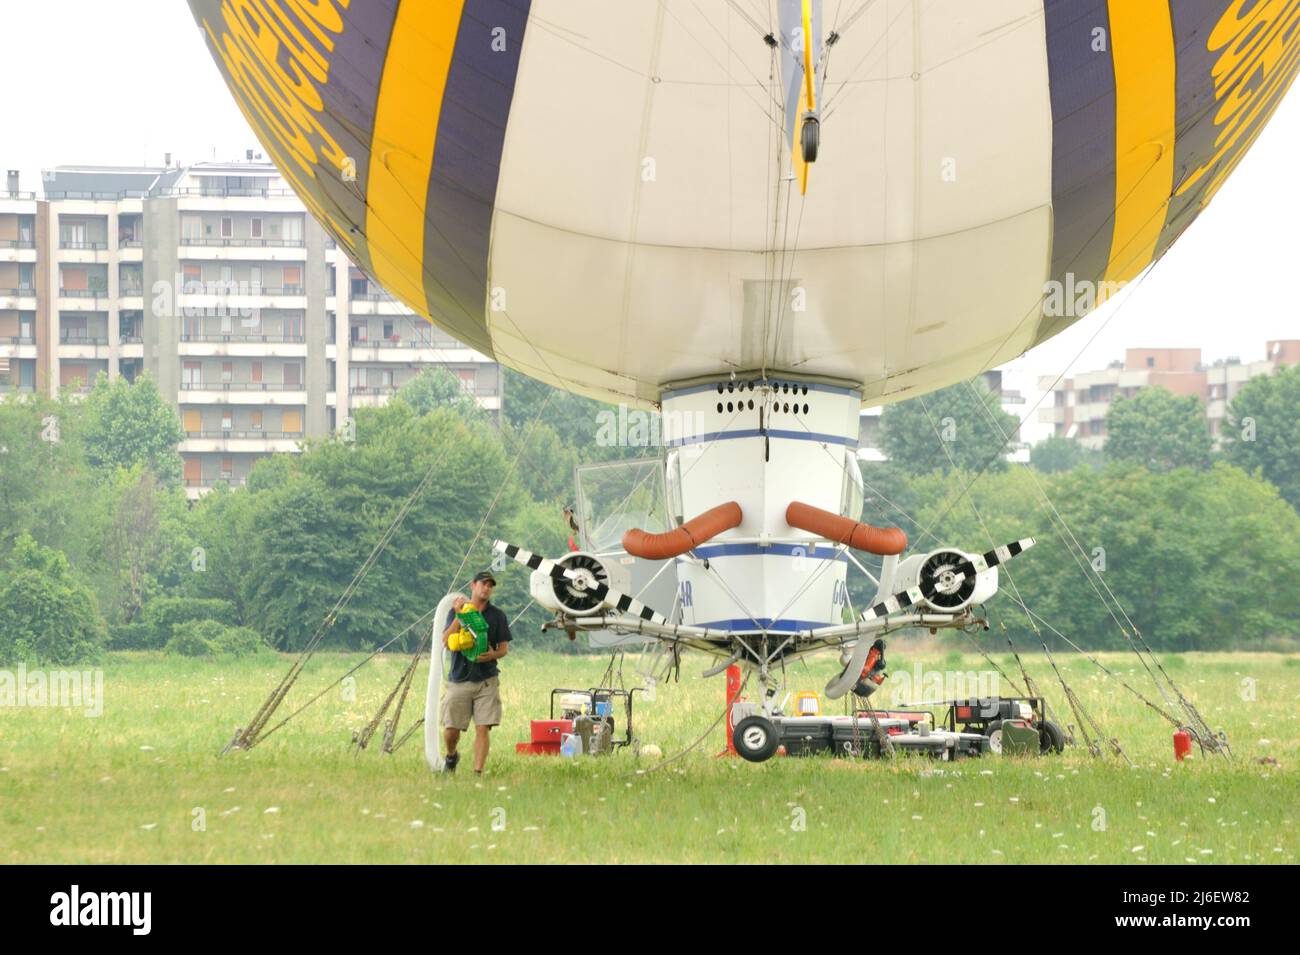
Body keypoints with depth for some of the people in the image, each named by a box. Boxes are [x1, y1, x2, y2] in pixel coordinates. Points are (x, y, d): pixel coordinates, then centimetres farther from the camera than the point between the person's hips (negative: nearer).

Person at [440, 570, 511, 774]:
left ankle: (478, 772, -7)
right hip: (459, 679, 0)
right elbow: (446, 642, -8)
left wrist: (493, 654, -15)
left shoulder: (497, 615, 6)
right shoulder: (457, 611, 4)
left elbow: (504, 648, 8)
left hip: (486, 680, 0)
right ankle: (451, 756, 32)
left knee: (482, 729, -8)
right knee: (451, 729, 1)